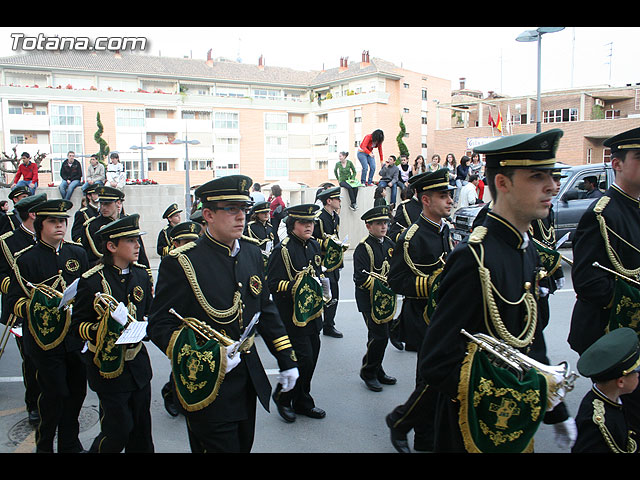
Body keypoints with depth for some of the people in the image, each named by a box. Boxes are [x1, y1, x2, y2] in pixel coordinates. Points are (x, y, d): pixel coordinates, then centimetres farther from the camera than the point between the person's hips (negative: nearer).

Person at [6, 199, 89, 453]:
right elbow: (14, 300, -4)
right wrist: (35, 308, -22)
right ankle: (44, 445, 24)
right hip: (46, 339, -4)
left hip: (76, 337, 4)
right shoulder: (26, 258, -3)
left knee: (77, 391, 11)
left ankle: (70, 444, 30)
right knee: (54, 394, 0)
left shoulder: (78, 253, 9)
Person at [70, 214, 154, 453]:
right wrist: (104, 329, -26)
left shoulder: (142, 274, 4)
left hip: (138, 362, 5)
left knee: (141, 431, 13)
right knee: (118, 432, 0)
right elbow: (77, 326, -9)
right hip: (109, 367, -5)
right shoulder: (91, 281, -13)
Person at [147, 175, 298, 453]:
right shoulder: (180, 263, -15)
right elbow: (159, 326, -16)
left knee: (243, 446, 21)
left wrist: (286, 359, 10)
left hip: (249, 378, 7)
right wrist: (205, 355, -28)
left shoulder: (252, 254, 5)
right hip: (206, 385, -6)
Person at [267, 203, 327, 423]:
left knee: (311, 359, 13)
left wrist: (322, 285, 9)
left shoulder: (314, 245, 10)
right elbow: (273, 285, -18)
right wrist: (296, 287, -28)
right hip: (292, 316, -8)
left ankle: (302, 402, 30)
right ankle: (282, 396, 17)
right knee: (303, 359, -7)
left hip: (313, 314, 8)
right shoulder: (282, 250, -15)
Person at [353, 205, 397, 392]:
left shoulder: (390, 243, 8)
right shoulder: (363, 248, -14)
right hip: (369, 300, -7)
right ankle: (368, 372, 10)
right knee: (380, 336, -8)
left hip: (386, 299, 7)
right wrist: (382, 285, -25)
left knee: (380, 336, 16)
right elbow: (360, 278, -20)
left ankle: (377, 371, 31)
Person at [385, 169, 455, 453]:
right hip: (425, 321, -8)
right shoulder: (412, 238, -17)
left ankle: (426, 440, 30)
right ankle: (399, 422, 19)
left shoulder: (444, 230, 11)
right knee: (433, 381, -5)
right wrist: (433, 284, -26)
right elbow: (396, 281, -20)